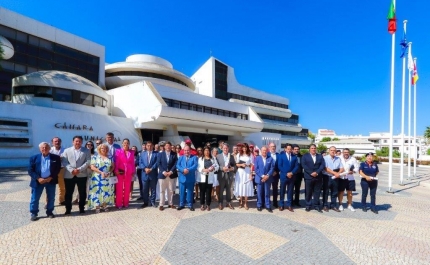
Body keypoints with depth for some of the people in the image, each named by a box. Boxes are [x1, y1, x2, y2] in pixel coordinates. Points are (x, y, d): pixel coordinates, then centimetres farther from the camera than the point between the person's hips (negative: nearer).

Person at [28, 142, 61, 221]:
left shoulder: (56, 158, 1)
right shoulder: (34, 158, 2)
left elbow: (58, 169, -2)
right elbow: (30, 170, -1)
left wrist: (51, 177, -13)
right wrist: (38, 178, -13)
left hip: (51, 180, 0)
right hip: (38, 181, 0)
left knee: (51, 198, 9)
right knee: (35, 198, 5)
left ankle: (50, 212, 24)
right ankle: (33, 214, 20)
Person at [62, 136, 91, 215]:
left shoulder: (86, 151, 6)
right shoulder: (67, 150, 9)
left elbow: (88, 162, -4)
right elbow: (64, 162, -1)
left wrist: (79, 169, -16)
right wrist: (71, 170, -15)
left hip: (82, 175, 0)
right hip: (69, 175, 1)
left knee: (82, 193, 6)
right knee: (68, 193, 7)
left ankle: (82, 208, 19)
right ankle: (68, 209, 20)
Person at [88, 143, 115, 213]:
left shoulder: (109, 157, 8)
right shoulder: (95, 157, 0)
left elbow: (112, 166, 9)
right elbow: (92, 167, -8)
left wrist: (109, 172, -9)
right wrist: (101, 172, -17)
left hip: (107, 178, 3)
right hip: (97, 178, -3)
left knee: (106, 191, 5)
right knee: (97, 191, -2)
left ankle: (104, 205, 15)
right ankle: (97, 206, 5)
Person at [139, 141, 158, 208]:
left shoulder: (156, 154, 2)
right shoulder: (143, 154, 12)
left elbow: (156, 163, -6)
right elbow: (140, 163, 3)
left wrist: (151, 169, -17)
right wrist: (145, 168, -13)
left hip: (153, 174, -2)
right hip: (145, 174, 2)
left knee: (153, 189, 6)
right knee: (145, 189, 9)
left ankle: (152, 202, 16)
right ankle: (145, 202, 19)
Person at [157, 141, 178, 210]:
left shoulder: (174, 154, 5)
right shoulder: (160, 154, 5)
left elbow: (175, 164, -2)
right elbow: (158, 164, -3)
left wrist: (171, 171, -14)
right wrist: (163, 172, -14)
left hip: (171, 175, 1)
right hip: (162, 174, 0)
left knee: (171, 190, 9)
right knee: (162, 190, 5)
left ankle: (170, 204, 19)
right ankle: (161, 205, 13)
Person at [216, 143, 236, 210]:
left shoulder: (231, 156, 10)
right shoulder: (218, 156, 3)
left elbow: (234, 165, 9)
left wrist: (232, 168, -12)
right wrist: (222, 168, -16)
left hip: (229, 175, 2)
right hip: (221, 175, -2)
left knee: (228, 189, 10)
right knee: (221, 190, 5)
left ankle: (229, 202, 23)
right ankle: (220, 203, 17)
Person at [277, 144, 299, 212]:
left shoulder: (294, 157, 7)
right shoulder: (281, 155, -1)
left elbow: (296, 166, 3)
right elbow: (279, 166, -8)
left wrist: (291, 173, -12)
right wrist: (286, 173, -14)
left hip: (292, 176, 2)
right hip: (283, 176, -2)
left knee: (290, 191, 8)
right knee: (282, 191, 6)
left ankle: (289, 205, 18)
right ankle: (281, 205, 16)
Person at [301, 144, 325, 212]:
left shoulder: (320, 156, 13)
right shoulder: (305, 156, 5)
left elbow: (323, 165, 1)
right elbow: (304, 165, -6)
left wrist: (317, 172, -13)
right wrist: (311, 173, -15)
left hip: (318, 177, 2)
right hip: (308, 177, -2)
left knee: (317, 192, 7)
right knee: (308, 192, 3)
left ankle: (316, 205, 17)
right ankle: (308, 205, 13)